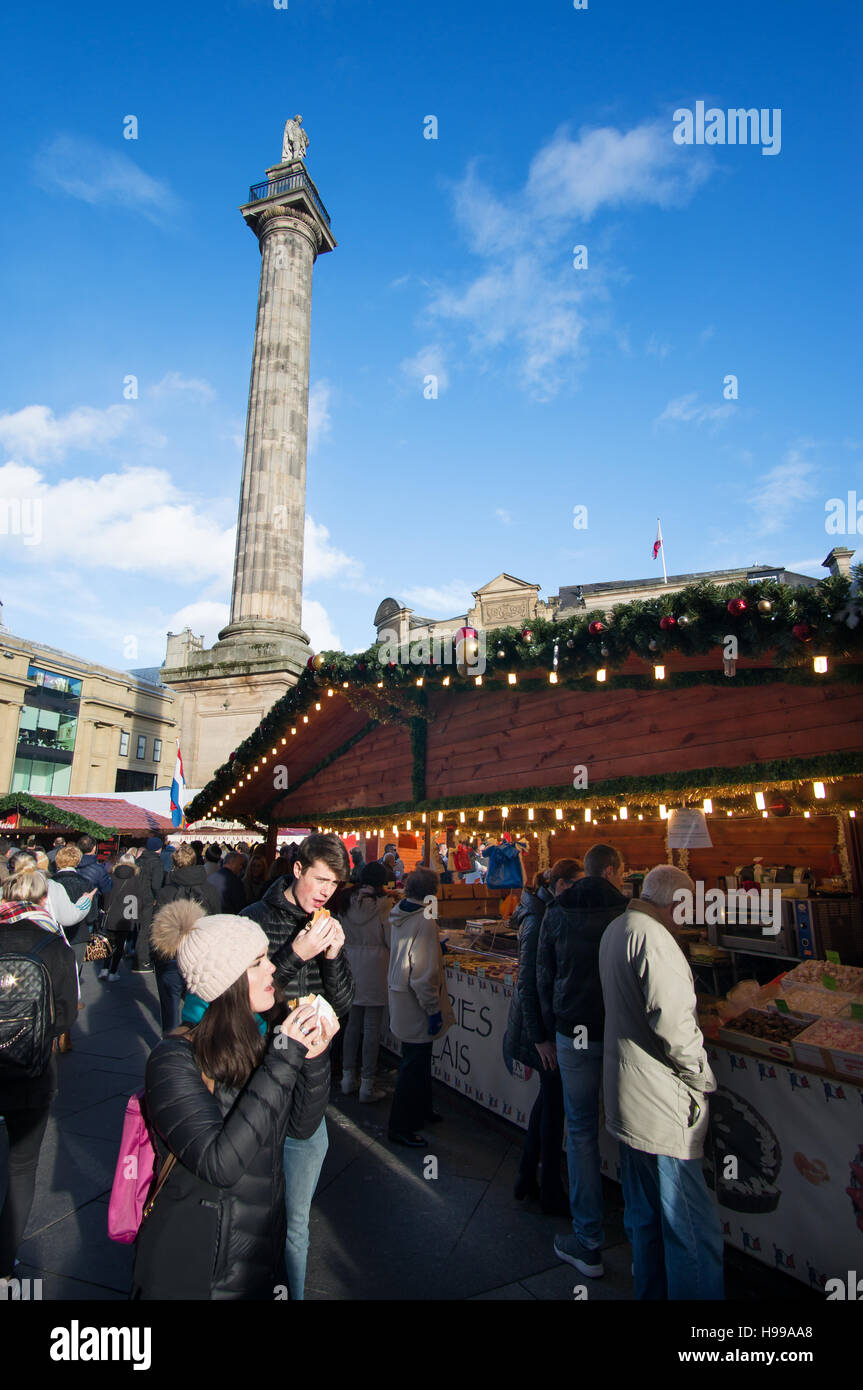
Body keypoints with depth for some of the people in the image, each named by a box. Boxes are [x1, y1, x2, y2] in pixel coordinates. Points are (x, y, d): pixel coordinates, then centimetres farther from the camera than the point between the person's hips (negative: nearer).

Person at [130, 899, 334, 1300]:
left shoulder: (261, 1036, -5)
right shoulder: (174, 1060, -24)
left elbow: (303, 1124, 2)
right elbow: (219, 1164, -32)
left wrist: (313, 1057, -15)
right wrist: (282, 1063, -33)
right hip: (193, 1274, -6)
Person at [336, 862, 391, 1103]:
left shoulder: (347, 903, -1)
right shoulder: (382, 905, -15)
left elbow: (340, 936, 8)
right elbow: (391, 940, -11)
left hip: (351, 971, 5)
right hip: (374, 971, -5)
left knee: (352, 1024, 17)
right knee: (372, 1028, 5)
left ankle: (348, 1077, 28)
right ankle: (367, 1086, 12)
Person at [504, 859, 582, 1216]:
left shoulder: (552, 916, 6)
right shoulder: (540, 921, -23)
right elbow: (528, 985, -23)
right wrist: (540, 1037, -22)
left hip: (548, 1021, 9)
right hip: (544, 1024, -9)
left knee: (549, 1097, 18)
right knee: (555, 1102, 3)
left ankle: (527, 1179, 32)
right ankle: (551, 1195, 20)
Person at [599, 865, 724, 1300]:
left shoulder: (615, 929, 10)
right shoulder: (652, 937, -22)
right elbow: (673, 1022, -25)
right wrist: (704, 1079, -11)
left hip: (628, 1097, 10)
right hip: (662, 1105, -10)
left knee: (643, 1216, 23)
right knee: (695, 1231, 2)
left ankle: (650, 1290, 37)